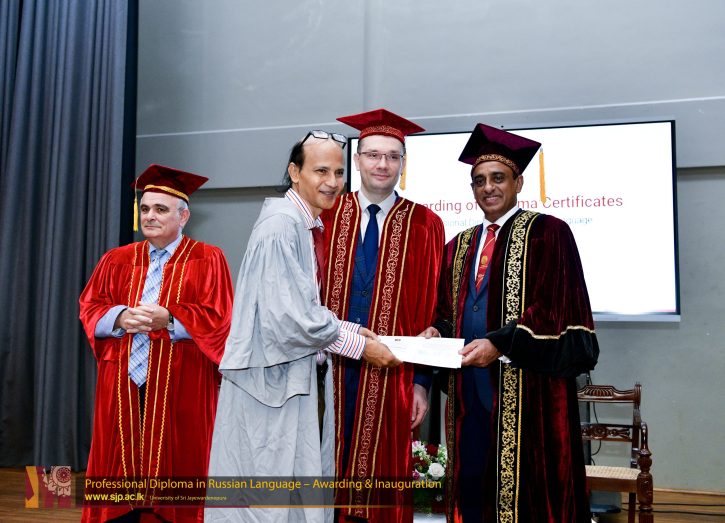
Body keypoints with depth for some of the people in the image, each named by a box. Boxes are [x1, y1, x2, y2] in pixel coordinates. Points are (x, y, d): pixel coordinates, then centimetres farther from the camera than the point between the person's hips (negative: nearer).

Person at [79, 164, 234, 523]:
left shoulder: (207, 260, 0)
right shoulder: (117, 260, 13)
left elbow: (218, 319, -8)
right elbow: (89, 308, 9)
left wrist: (168, 319, -19)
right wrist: (119, 317, -11)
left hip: (179, 386, -3)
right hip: (123, 385, 4)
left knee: (172, 465, 2)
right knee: (120, 465, 7)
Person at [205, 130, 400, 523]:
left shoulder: (311, 226, 10)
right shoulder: (280, 225, -18)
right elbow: (289, 314, -22)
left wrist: (346, 328, 1)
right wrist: (359, 343, -15)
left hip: (295, 377, 9)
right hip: (271, 377, -9)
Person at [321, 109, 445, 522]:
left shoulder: (424, 225, 2)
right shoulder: (327, 217, 5)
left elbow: (431, 309, 1)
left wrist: (422, 380, -3)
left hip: (391, 375, -1)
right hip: (331, 368, 1)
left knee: (384, 484, 9)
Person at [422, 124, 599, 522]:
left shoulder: (548, 233, -3)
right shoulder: (459, 247, 17)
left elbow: (557, 309, -12)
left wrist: (500, 344, -21)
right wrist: (437, 332, -3)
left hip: (526, 392, -5)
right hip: (470, 391, 6)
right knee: (472, 488, 8)